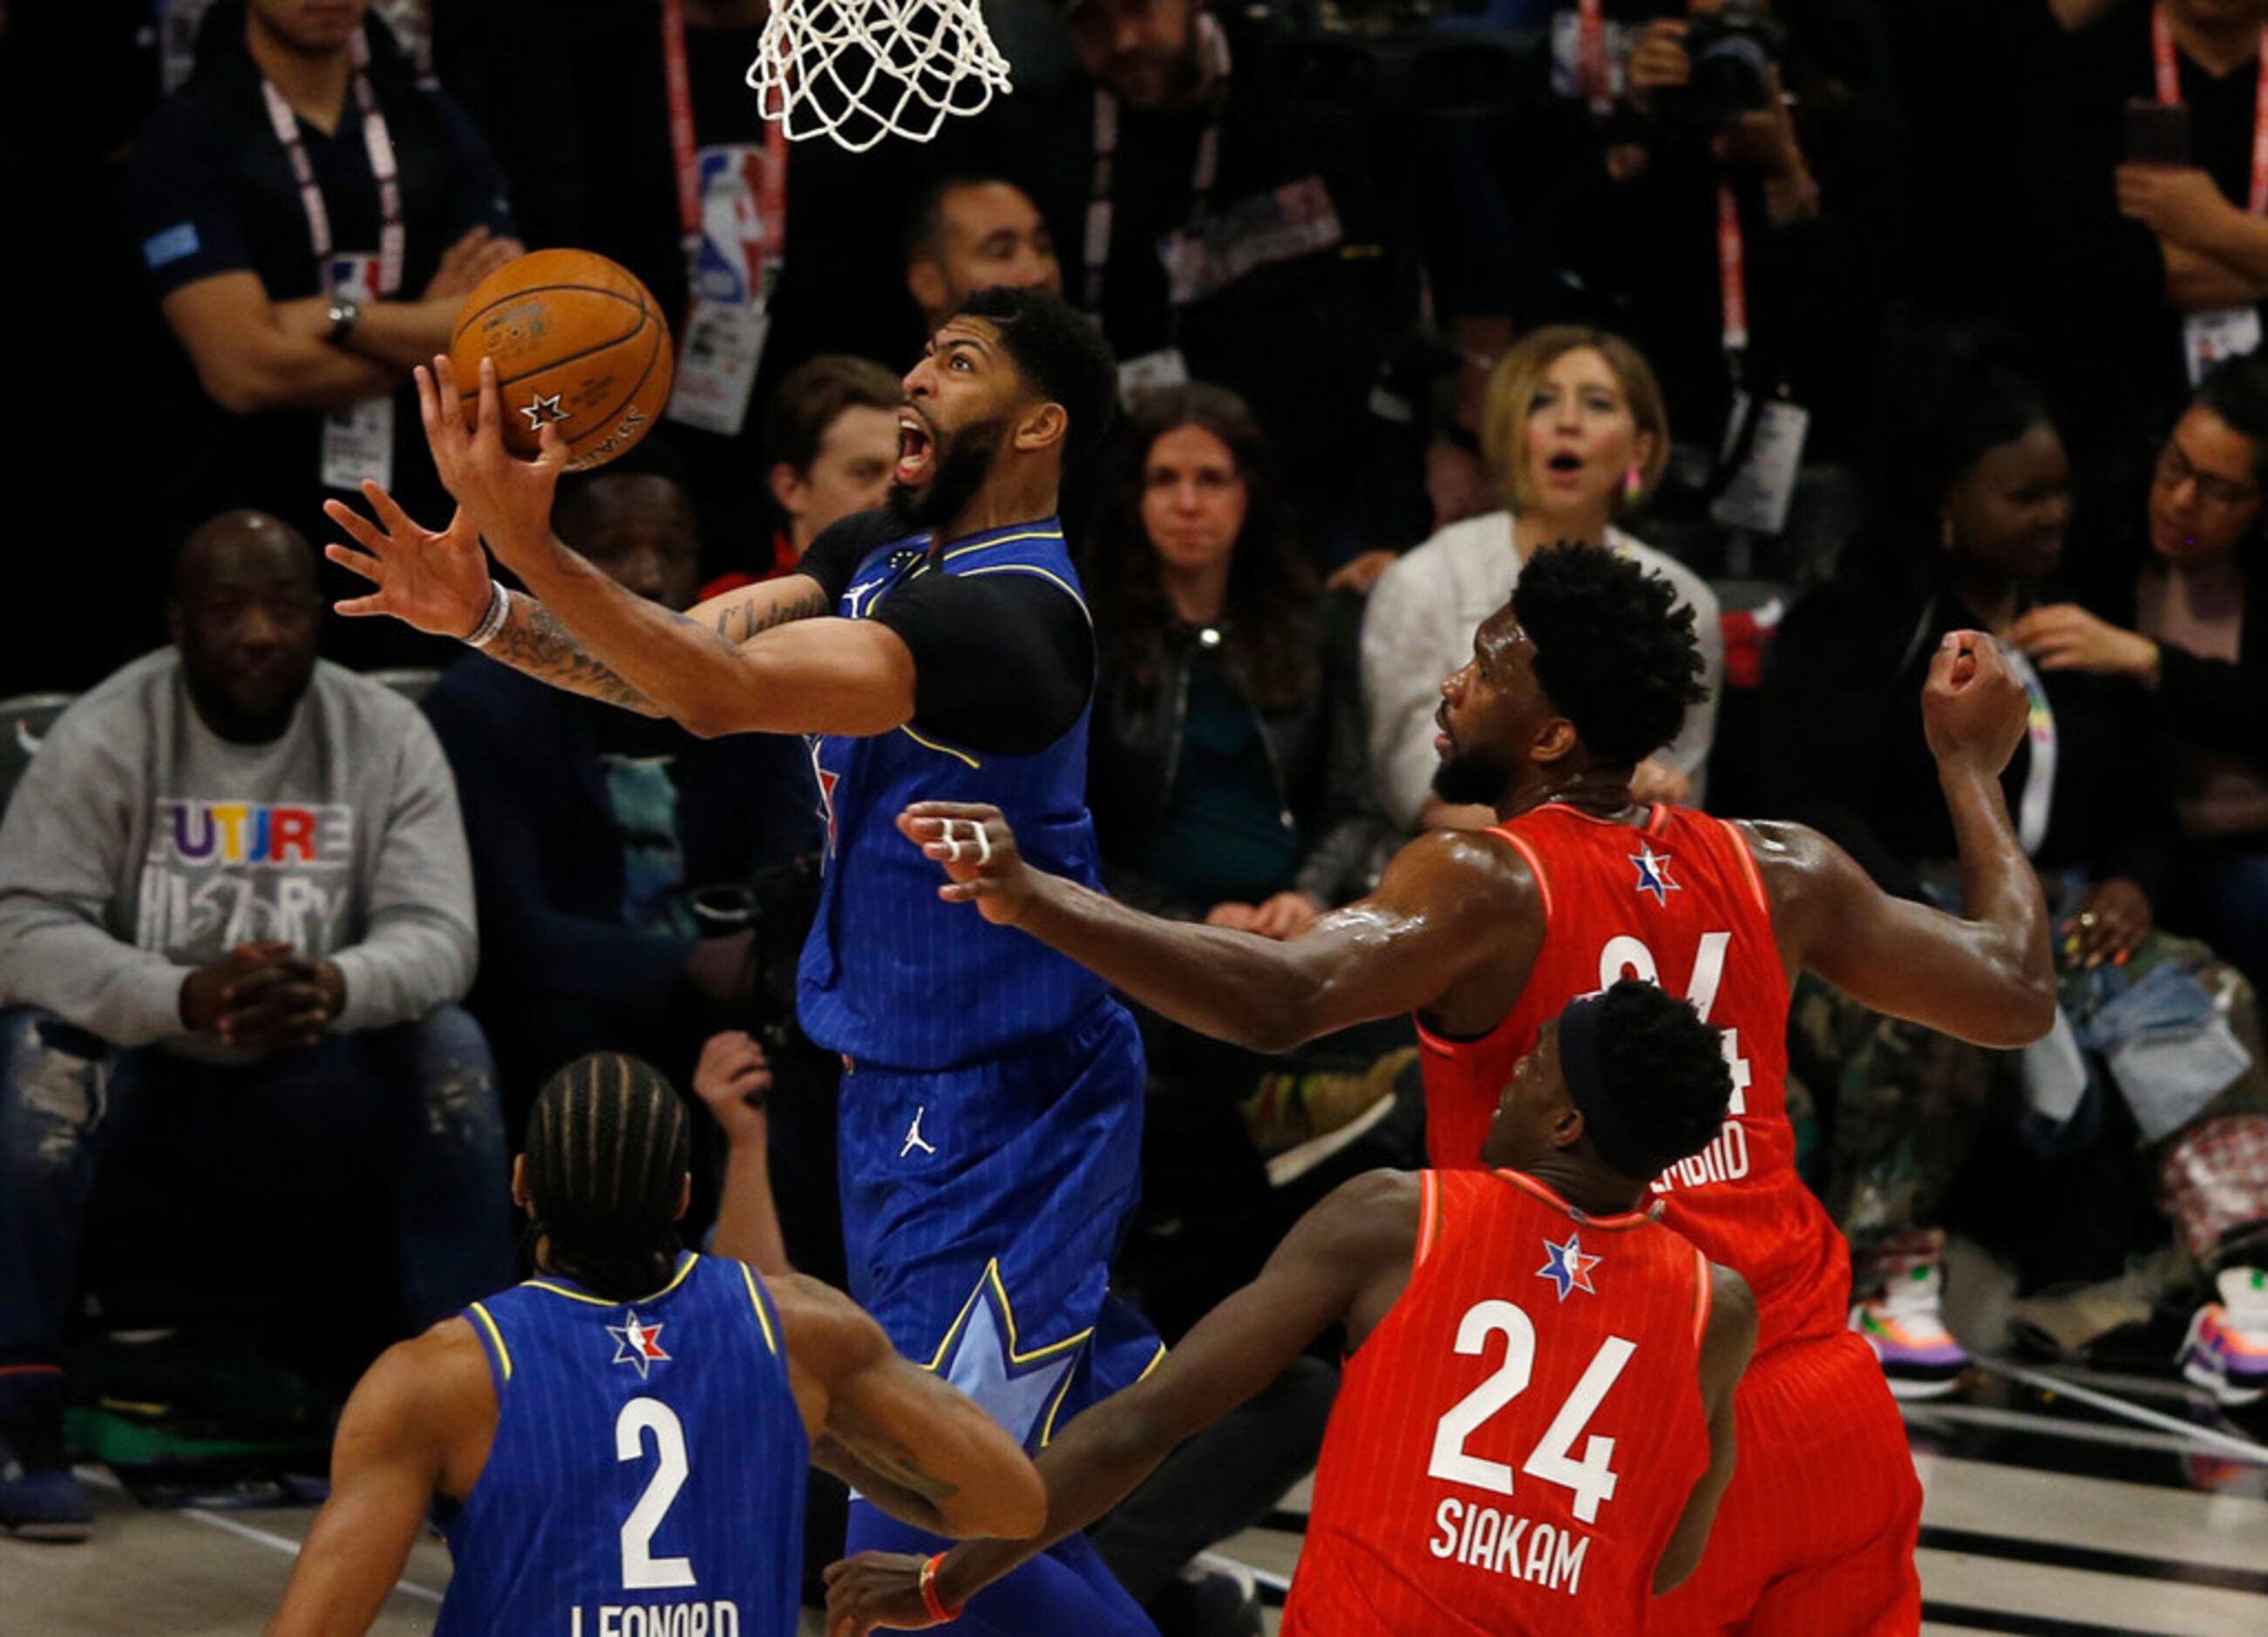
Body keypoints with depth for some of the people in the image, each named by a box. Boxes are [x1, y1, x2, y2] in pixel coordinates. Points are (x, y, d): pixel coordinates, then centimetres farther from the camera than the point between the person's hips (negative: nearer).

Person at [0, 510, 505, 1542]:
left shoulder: (386, 737, -5)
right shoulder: (104, 740, -11)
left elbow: (438, 934, -14)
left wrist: (335, 986, -39)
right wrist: (186, 999, -40)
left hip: (315, 1090, 2)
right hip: (144, 1083, -2)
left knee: (452, 1048, -24)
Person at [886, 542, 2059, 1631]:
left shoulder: (1485, 885, -10)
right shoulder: (1774, 873, 7)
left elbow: (1281, 1002, -28)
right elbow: (2016, 996, 15)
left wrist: (1032, 900, -38)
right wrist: (1970, 766, 29)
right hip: (1831, 1414, 6)